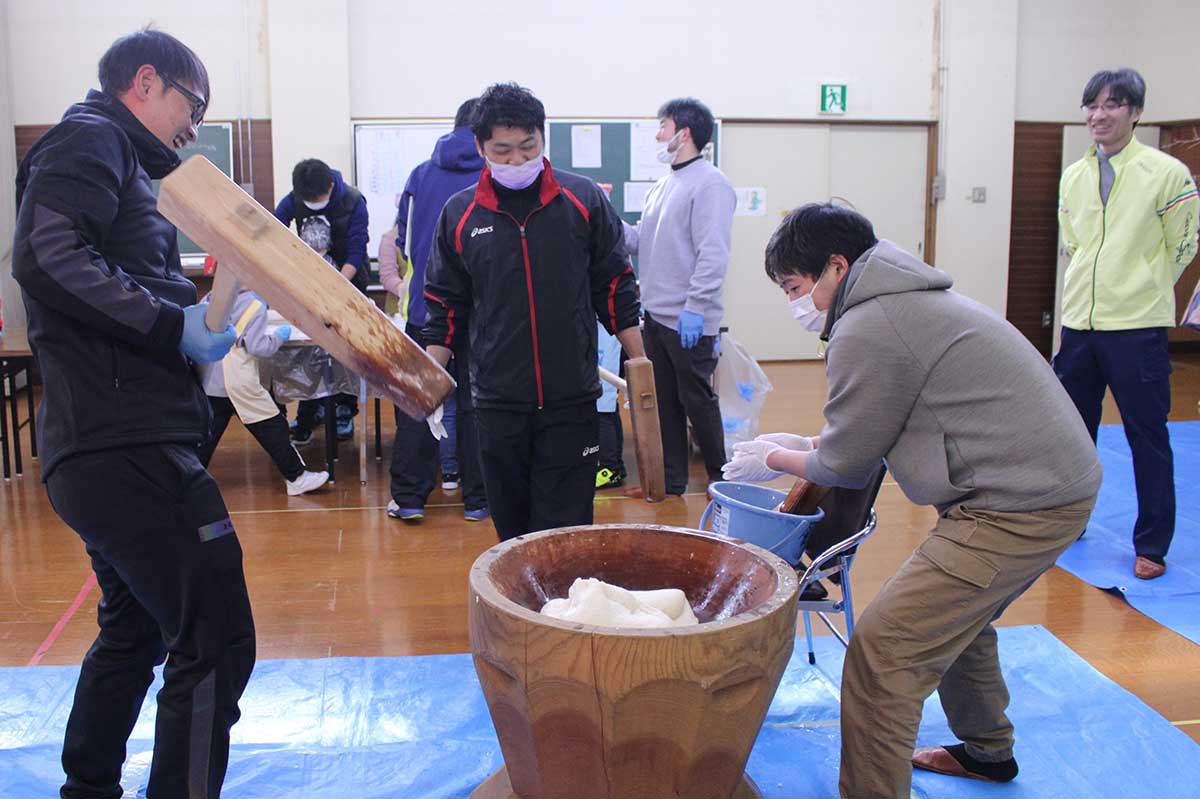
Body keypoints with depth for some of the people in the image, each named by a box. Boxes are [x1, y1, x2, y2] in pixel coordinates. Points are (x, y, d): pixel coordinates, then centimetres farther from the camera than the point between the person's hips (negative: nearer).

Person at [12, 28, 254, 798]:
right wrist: (172, 324, -19)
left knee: (134, 632, 25)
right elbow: (45, 257, -22)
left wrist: (212, 322, 16)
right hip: (128, 447, -11)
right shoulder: (90, 140, -4)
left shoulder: (115, 160, 25)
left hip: (110, 450, 11)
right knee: (215, 646, -9)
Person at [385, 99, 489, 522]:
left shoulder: (421, 174, 6)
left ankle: (408, 497, 9)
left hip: (425, 309, 2)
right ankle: (476, 498, 12)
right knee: (475, 406, 7)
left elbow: (403, 240, 12)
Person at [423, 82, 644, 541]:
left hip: (571, 400, -1)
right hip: (497, 403, 2)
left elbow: (616, 291, 5)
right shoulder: (459, 214, 2)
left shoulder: (583, 201, -1)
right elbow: (445, 308, 9)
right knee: (511, 529, 11)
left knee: (567, 531, 1)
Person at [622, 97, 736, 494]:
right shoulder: (662, 186, 15)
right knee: (664, 402, 13)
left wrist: (694, 307, -24)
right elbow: (640, 241, 13)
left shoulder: (709, 184, -12)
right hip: (656, 314, 9)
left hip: (689, 320, -8)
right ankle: (670, 479, 24)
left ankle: (721, 477, 19)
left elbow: (713, 254, -19)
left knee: (697, 401, 2)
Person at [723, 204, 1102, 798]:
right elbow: (876, 427, 24)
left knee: (882, 652, -11)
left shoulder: (866, 331, -15)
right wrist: (805, 444, 23)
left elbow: (847, 466, -7)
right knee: (955, 616, 29)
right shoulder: (907, 301, 17)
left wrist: (774, 460, 10)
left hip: (1019, 507, -11)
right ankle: (986, 751, 49)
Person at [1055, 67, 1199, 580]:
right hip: (1078, 324, 5)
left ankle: (1151, 547, 14)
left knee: (1147, 437, 2)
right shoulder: (1072, 177, 8)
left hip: (1138, 328, -5)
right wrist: (1094, 287, 15)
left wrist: (1141, 289, 7)